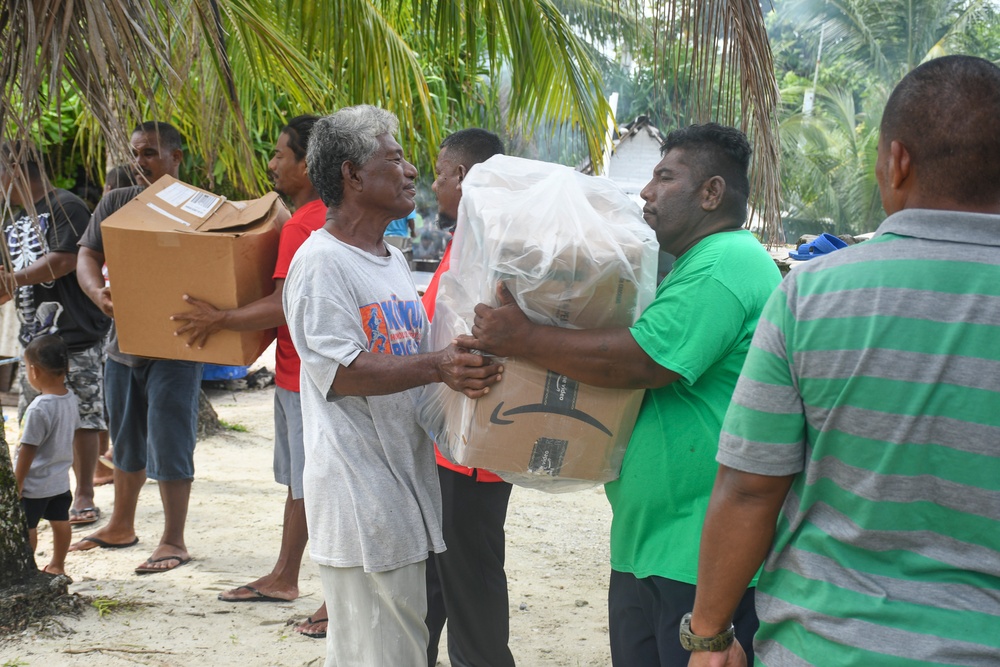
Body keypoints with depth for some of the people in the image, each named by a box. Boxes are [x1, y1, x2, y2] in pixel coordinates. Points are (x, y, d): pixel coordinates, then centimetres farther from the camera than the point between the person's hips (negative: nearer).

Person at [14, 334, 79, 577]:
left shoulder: (39, 409, -28)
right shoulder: (70, 398, -5)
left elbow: (28, 450, -23)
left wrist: (17, 483, -14)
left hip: (35, 483, -8)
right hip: (61, 479, 8)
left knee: (26, 527, 6)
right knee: (59, 521, 18)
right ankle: (57, 565, 31)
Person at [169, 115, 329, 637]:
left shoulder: (301, 227, -21)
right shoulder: (323, 217, 11)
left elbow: (285, 306, -27)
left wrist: (219, 319, -18)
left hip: (309, 378, -11)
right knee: (298, 481, 20)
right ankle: (284, 578, 33)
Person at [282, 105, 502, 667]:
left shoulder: (394, 259, 18)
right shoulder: (322, 261, -12)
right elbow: (343, 372, -20)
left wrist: (469, 361, 4)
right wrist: (437, 366, -31)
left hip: (409, 483, 9)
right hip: (359, 490, -9)